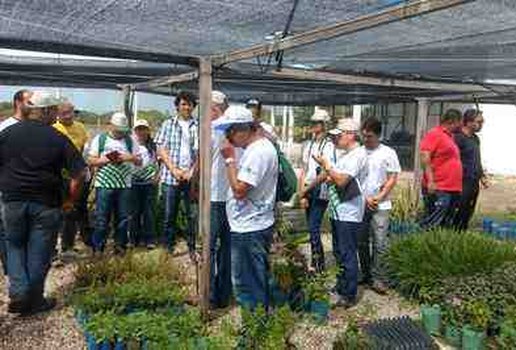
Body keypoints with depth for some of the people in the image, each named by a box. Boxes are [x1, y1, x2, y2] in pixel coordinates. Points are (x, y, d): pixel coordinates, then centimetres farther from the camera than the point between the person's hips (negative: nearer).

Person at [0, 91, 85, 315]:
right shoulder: (58, 139, -6)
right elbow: (78, 173, -10)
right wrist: (70, 200, 1)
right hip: (46, 204, -2)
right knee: (39, 254, 9)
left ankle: (18, 295, 7)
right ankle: (34, 301, 18)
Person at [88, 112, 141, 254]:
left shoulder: (130, 140, 14)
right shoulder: (100, 139, 7)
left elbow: (139, 161, 13)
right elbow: (91, 161, 2)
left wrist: (131, 157, -8)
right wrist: (107, 159, -14)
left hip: (125, 185, 3)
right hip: (104, 185, -2)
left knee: (123, 218, 6)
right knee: (102, 219, 0)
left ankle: (120, 246, 17)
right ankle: (98, 248, 9)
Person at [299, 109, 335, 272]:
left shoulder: (328, 145, -8)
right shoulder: (309, 145, 11)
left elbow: (325, 174, -14)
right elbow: (304, 171, 10)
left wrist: (306, 189, -11)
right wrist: (302, 195, 3)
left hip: (320, 192, -6)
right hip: (308, 192, 6)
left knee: (314, 229, -10)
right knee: (312, 228, 10)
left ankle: (318, 265, 1)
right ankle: (317, 263, 21)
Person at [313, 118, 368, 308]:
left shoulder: (357, 155, -15)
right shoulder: (345, 154, 15)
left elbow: (342, 180, -22)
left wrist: (326, 165, -11)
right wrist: (328, 174, -2)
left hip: (348, 214, -10)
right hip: (338, 211, 10)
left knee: (347, 256, -1)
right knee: (340, 253, 18)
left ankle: (349, 296, 10)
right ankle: (340, 288, 30)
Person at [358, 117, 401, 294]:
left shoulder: (388, 153, -1)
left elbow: (393, 179, -1)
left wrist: (379, 197, -10)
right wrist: (365, 198, -5)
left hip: (381, 206, -2)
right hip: (360, 204, 2)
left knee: (380, 243, -4)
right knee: (362, 241, 10)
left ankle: (378, 278, 7)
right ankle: (366, 274, 24)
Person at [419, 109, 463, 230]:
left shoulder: (450, 137, 20)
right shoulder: (434, 134, -7)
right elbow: (425, 158, -17)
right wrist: (430, 181, -23)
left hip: (453, 189, 10)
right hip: (438, 189, -10)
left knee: (446, 227, 13)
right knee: (431, 225, -11)